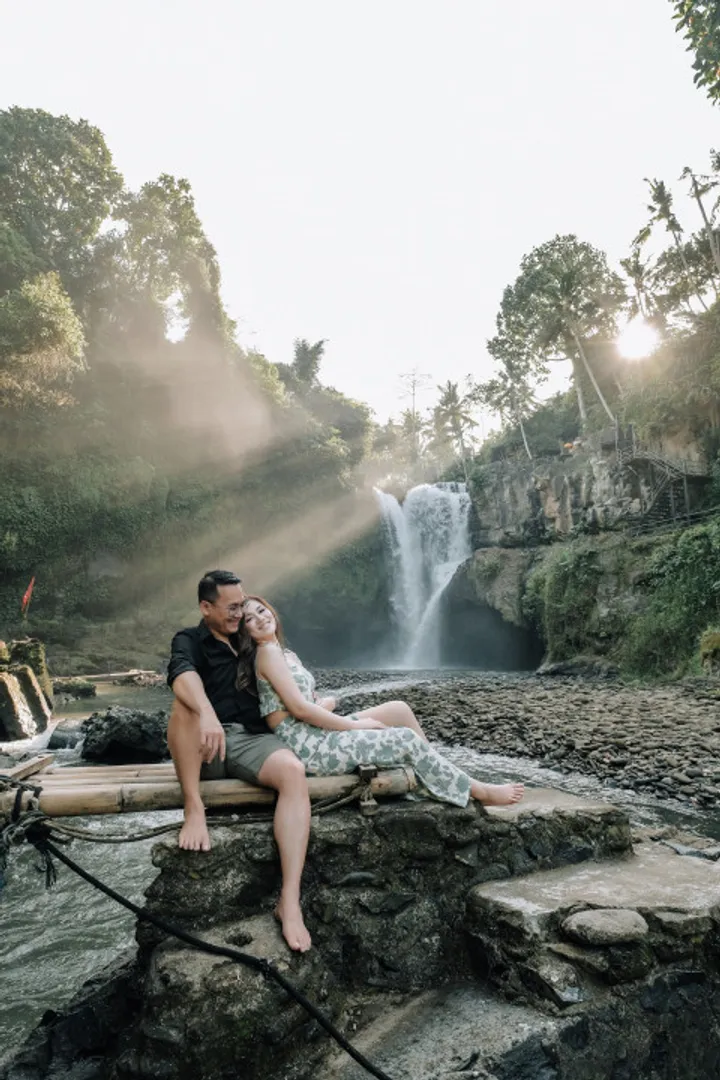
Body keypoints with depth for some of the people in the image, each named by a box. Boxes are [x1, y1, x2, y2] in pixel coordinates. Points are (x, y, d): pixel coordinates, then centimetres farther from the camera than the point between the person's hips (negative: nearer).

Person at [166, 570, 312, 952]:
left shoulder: (249, 641, 20)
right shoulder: (189, 641, 3)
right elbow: (182, 677, -23)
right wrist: (207, 714, -43)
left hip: (253, 738, 3)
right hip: (205, 748, -2)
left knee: (294, 772, -30)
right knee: (186, 705, -34)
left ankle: (290, 899, -33)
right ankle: (194, 809, -25)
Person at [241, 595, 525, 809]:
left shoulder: (284, 653, 17)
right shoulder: (268, 652, -11)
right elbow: (299, 708, -18)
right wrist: (354, 724, -13)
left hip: (314, 734, 9)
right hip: (305, 745, -9)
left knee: (398, 709, 3)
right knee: (407, 739, -10)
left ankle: (444, 777, 12)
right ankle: (479, 791, 7)